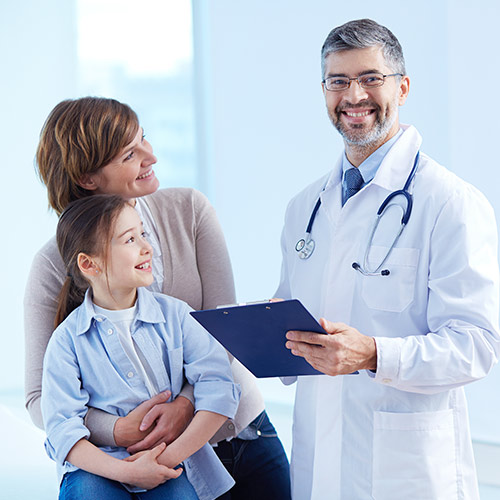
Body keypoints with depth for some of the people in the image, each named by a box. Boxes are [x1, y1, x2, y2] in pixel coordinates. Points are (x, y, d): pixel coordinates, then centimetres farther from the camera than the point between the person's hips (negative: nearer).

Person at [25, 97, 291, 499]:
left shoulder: (189, 209, -4)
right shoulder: (55, 265, -11)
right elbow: (41, 398, -10)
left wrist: (187, 402, -25)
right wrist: (119, 430, -27)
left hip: (243, 430, 3)